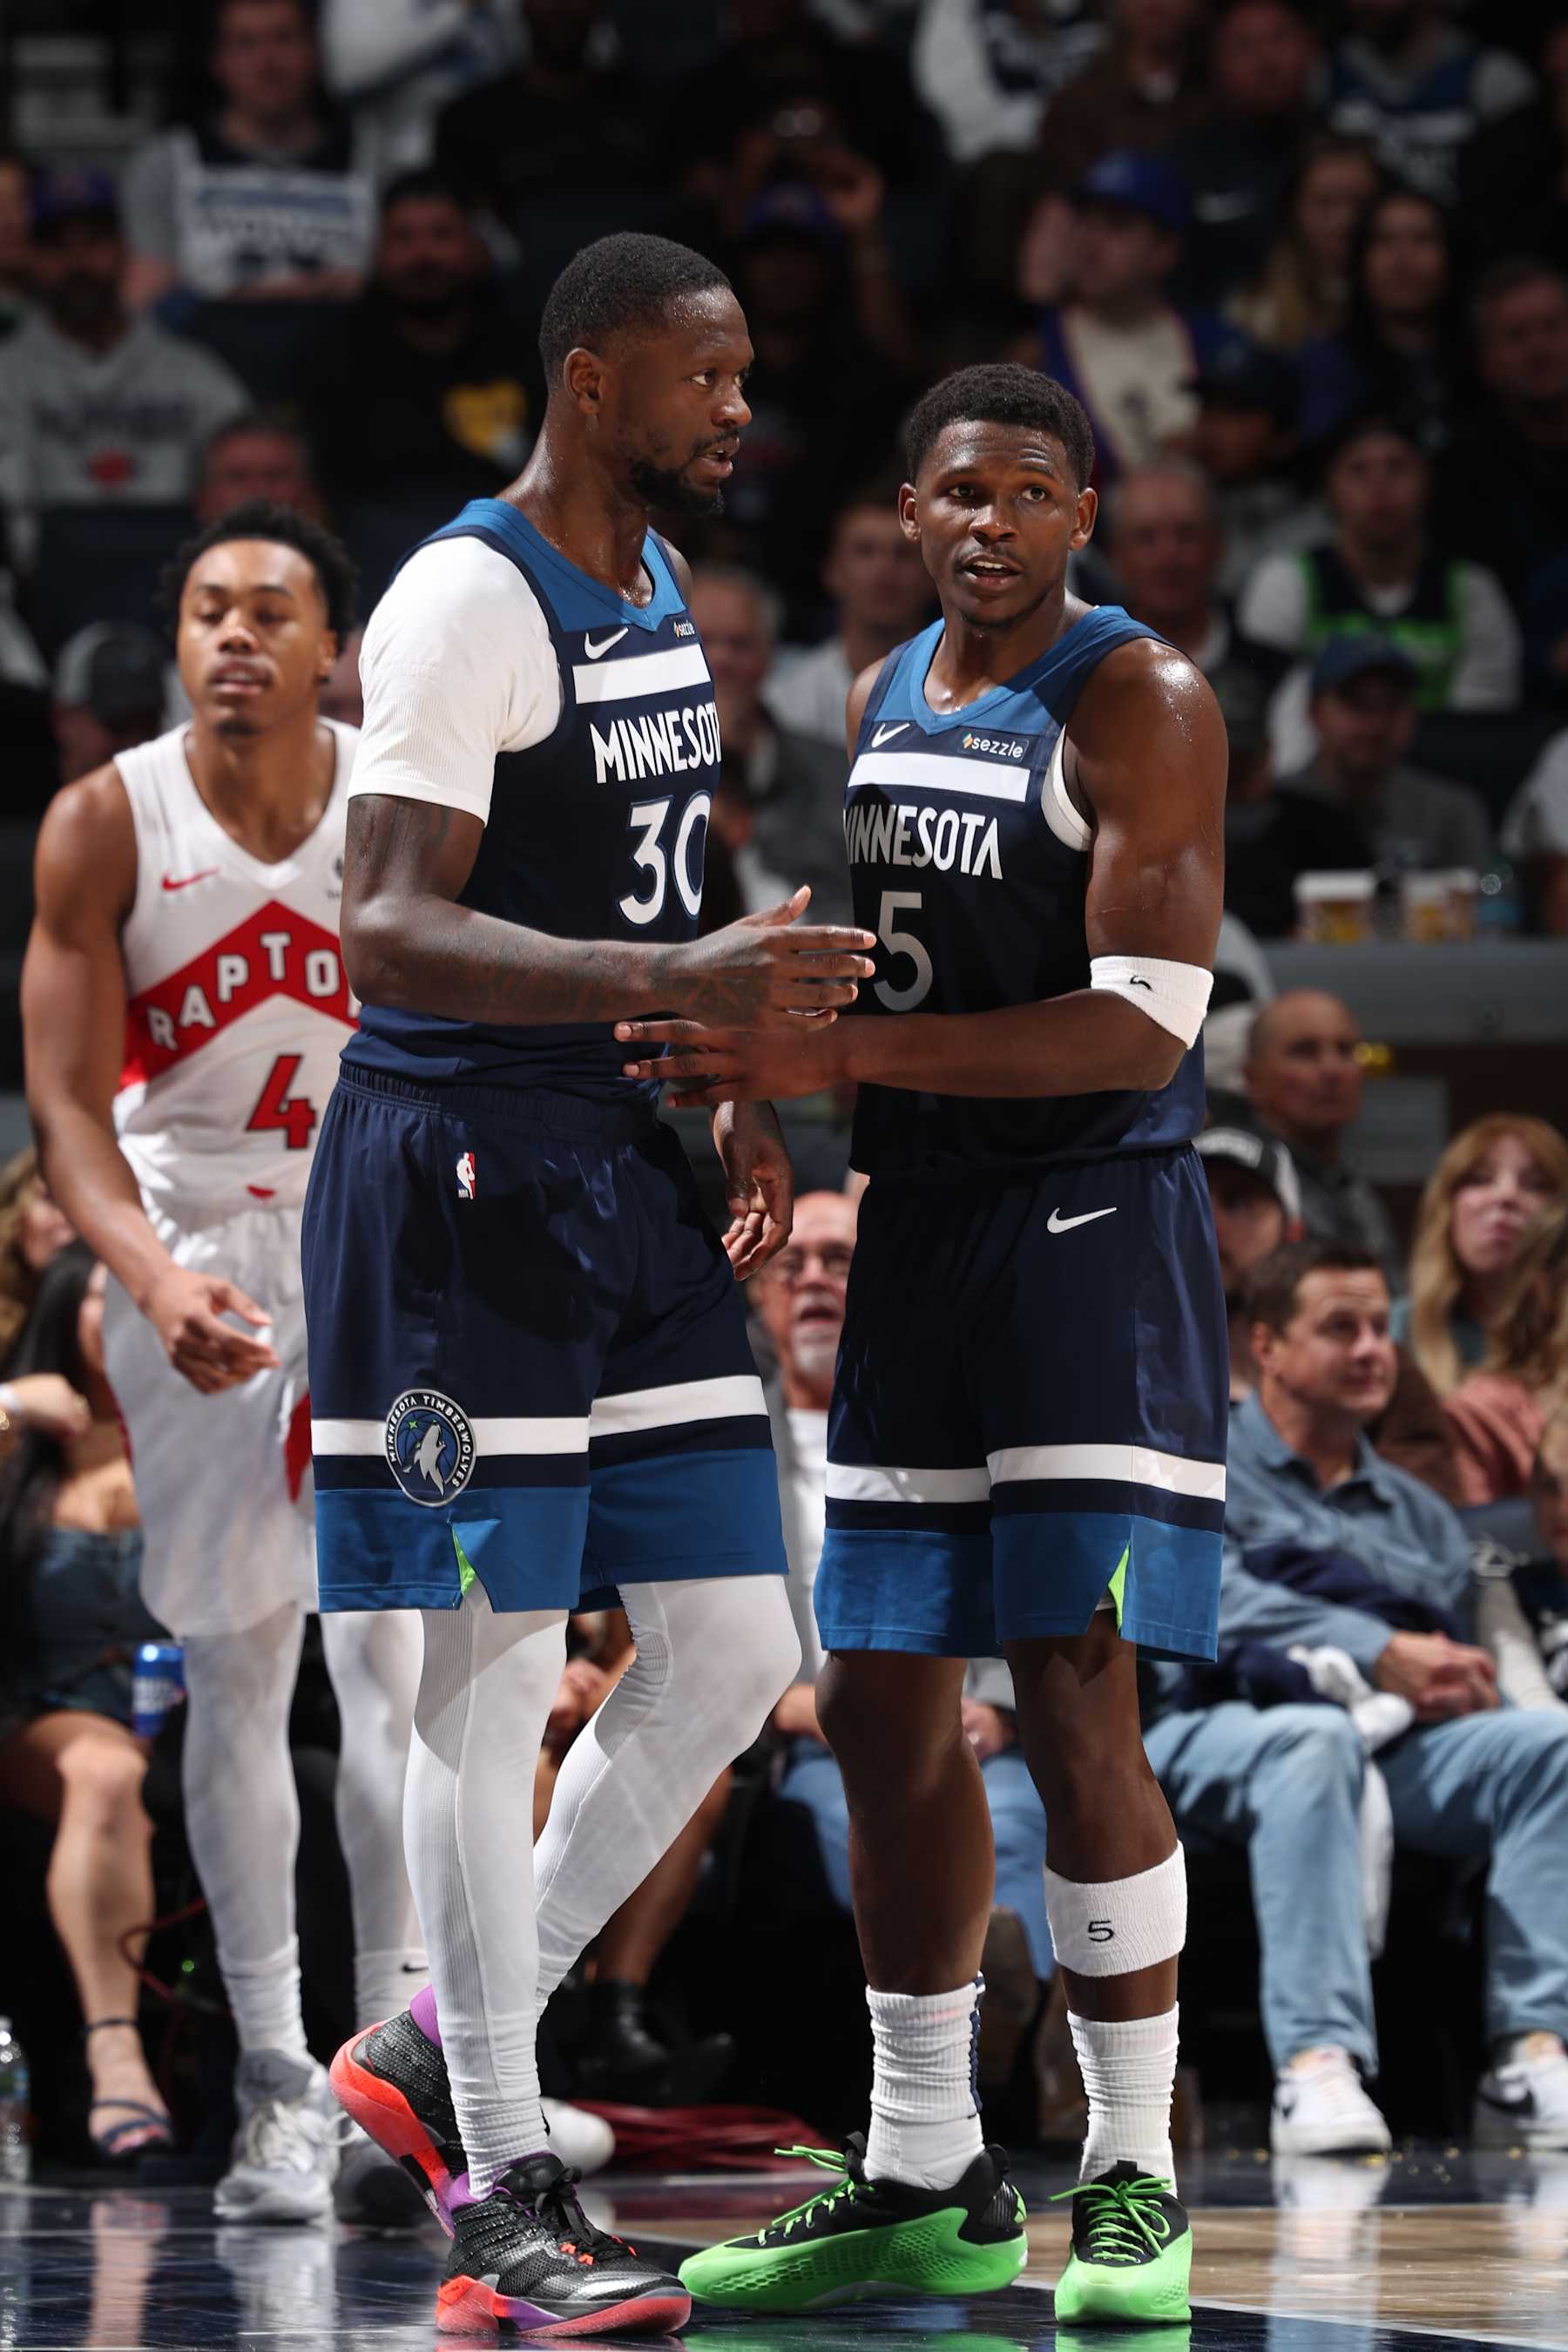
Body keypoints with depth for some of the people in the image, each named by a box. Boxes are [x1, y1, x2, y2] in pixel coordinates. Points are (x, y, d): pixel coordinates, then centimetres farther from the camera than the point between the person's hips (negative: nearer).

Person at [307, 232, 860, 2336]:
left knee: (733, 1647, 6)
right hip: (463, 1173, -9)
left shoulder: (658, 586, 13)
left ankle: (440, 2051, 20)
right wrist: (680, 983, -34)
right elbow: (391, 929, -25)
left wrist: (736, 1090, 15)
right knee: (494, 1679, -5)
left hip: (629, 1173, 9)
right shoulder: (468, 602, -15)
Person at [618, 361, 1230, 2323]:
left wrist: (839, 1054, -26)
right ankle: (923, 2185, 17)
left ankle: (1134, 2182, -2)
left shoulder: (1137, 705, -11)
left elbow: (1140, 1031, -21)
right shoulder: (881, 703, 12)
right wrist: (773, 1086, 8)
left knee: (1073, 1712, -12)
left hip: (1094, 1228, -8)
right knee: (882, 1705, 8)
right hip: (917, 1230, 8)